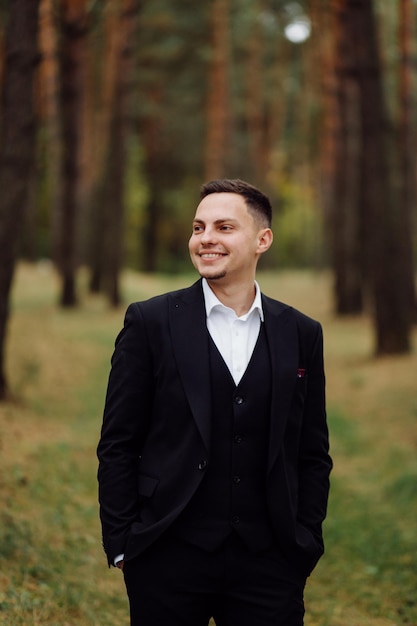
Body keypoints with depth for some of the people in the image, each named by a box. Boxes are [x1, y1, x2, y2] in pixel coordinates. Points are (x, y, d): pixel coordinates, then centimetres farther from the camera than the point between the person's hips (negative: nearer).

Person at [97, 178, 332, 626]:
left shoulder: (301, 334, 7)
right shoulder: (150, 322, 0)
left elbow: (313, 455, 10)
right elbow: (118, 446, 0)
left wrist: (305, 546, 3)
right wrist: (121, 545, -4)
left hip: (269, 565, 2)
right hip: (169, 557, -1)